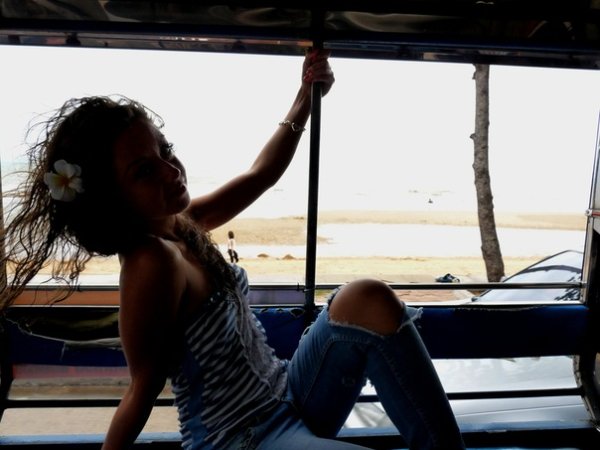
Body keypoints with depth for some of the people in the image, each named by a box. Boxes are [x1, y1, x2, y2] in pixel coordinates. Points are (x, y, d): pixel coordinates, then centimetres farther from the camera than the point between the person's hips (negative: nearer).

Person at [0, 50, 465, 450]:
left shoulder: (179, 225, 0)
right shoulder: (153, 262, -26)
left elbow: (261, 174, 10)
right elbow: (145, 388, -17)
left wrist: (306, 97, 12)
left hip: (286, 399, 9)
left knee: (368, 298, -7)